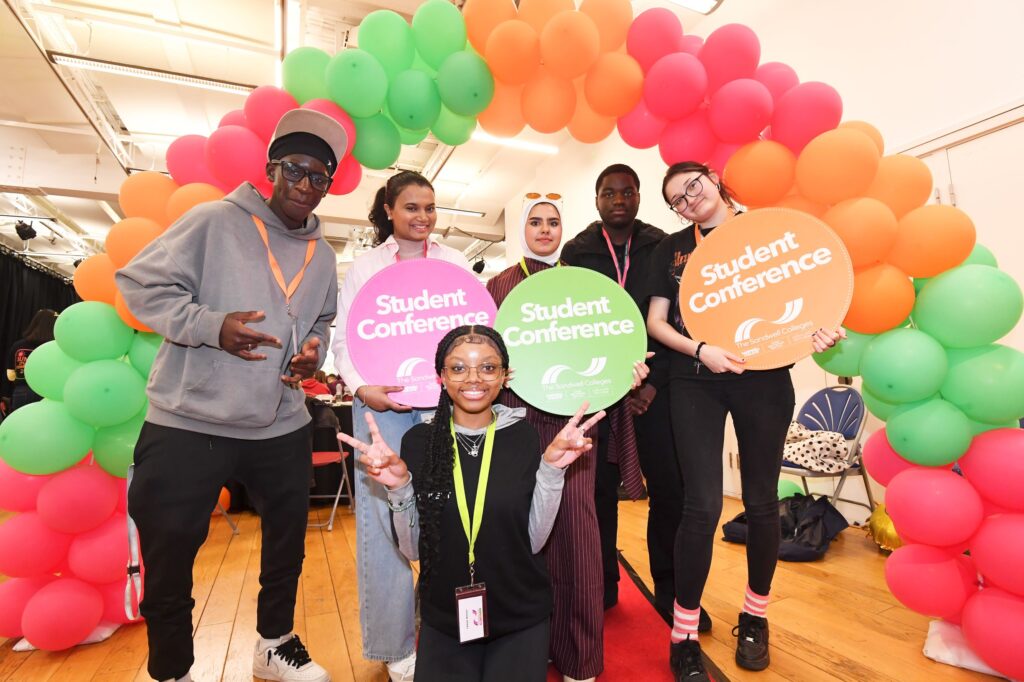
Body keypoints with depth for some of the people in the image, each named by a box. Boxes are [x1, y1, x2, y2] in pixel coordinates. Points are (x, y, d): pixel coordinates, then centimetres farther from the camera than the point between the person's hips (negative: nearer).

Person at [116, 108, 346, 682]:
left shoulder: (323, 256, 10)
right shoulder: (214, 221, -5)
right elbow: (141, 283, -6)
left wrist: (314, 350, -3)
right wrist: (210, 325, -21)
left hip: (282, 428, 5)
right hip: (188, 423, -4)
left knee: (288, 544, 18)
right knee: (169, 556, 10)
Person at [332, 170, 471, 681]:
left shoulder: (455, 264, 12)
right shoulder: (363, 267, 11)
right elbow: (344, 338, 5)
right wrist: (359, 387, -12)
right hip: (382, 402, 0)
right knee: (384, 518, 3)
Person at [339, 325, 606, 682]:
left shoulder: (524, 437, -12)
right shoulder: (419, 440, -11)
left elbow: (534, 540, -10)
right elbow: (413, 549, -7)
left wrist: (551, 469, -22)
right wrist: (398, 487, -23)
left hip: (520, 619, 0)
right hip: (443, 620, 1)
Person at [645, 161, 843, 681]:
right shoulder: (672, 248, 11)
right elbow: (655, 321, 5)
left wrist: (817, 331, -13)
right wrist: (700, 350, -12)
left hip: (764, 377, 1)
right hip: (695, 380, -1)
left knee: (762, 500, 9)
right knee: (703, 505, -6)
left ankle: (755, 618, 32)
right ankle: (683, 636, 11)